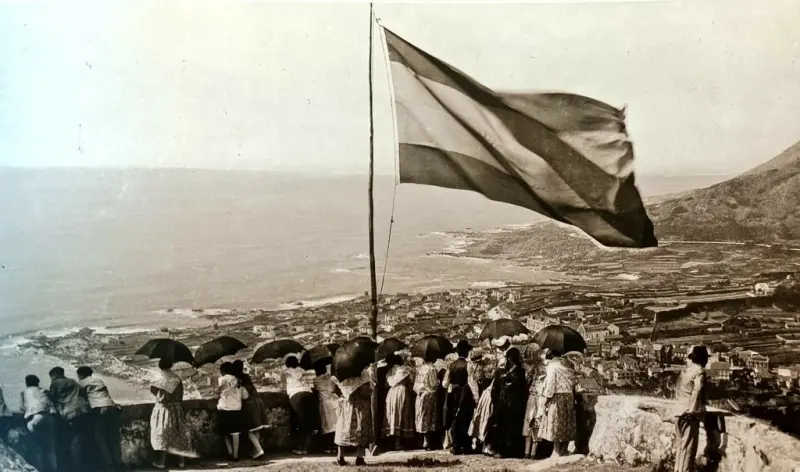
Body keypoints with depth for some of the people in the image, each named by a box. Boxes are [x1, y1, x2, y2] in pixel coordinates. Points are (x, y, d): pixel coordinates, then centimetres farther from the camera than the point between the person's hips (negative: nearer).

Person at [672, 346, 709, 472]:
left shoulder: (685, 369, 15)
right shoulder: (699, 371, -8)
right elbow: (697, 391, -21)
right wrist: (693, 410, -21)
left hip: (679, 411, 8)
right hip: (690, 414, -8)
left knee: (680, 445, 15)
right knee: (688, 447, -5)